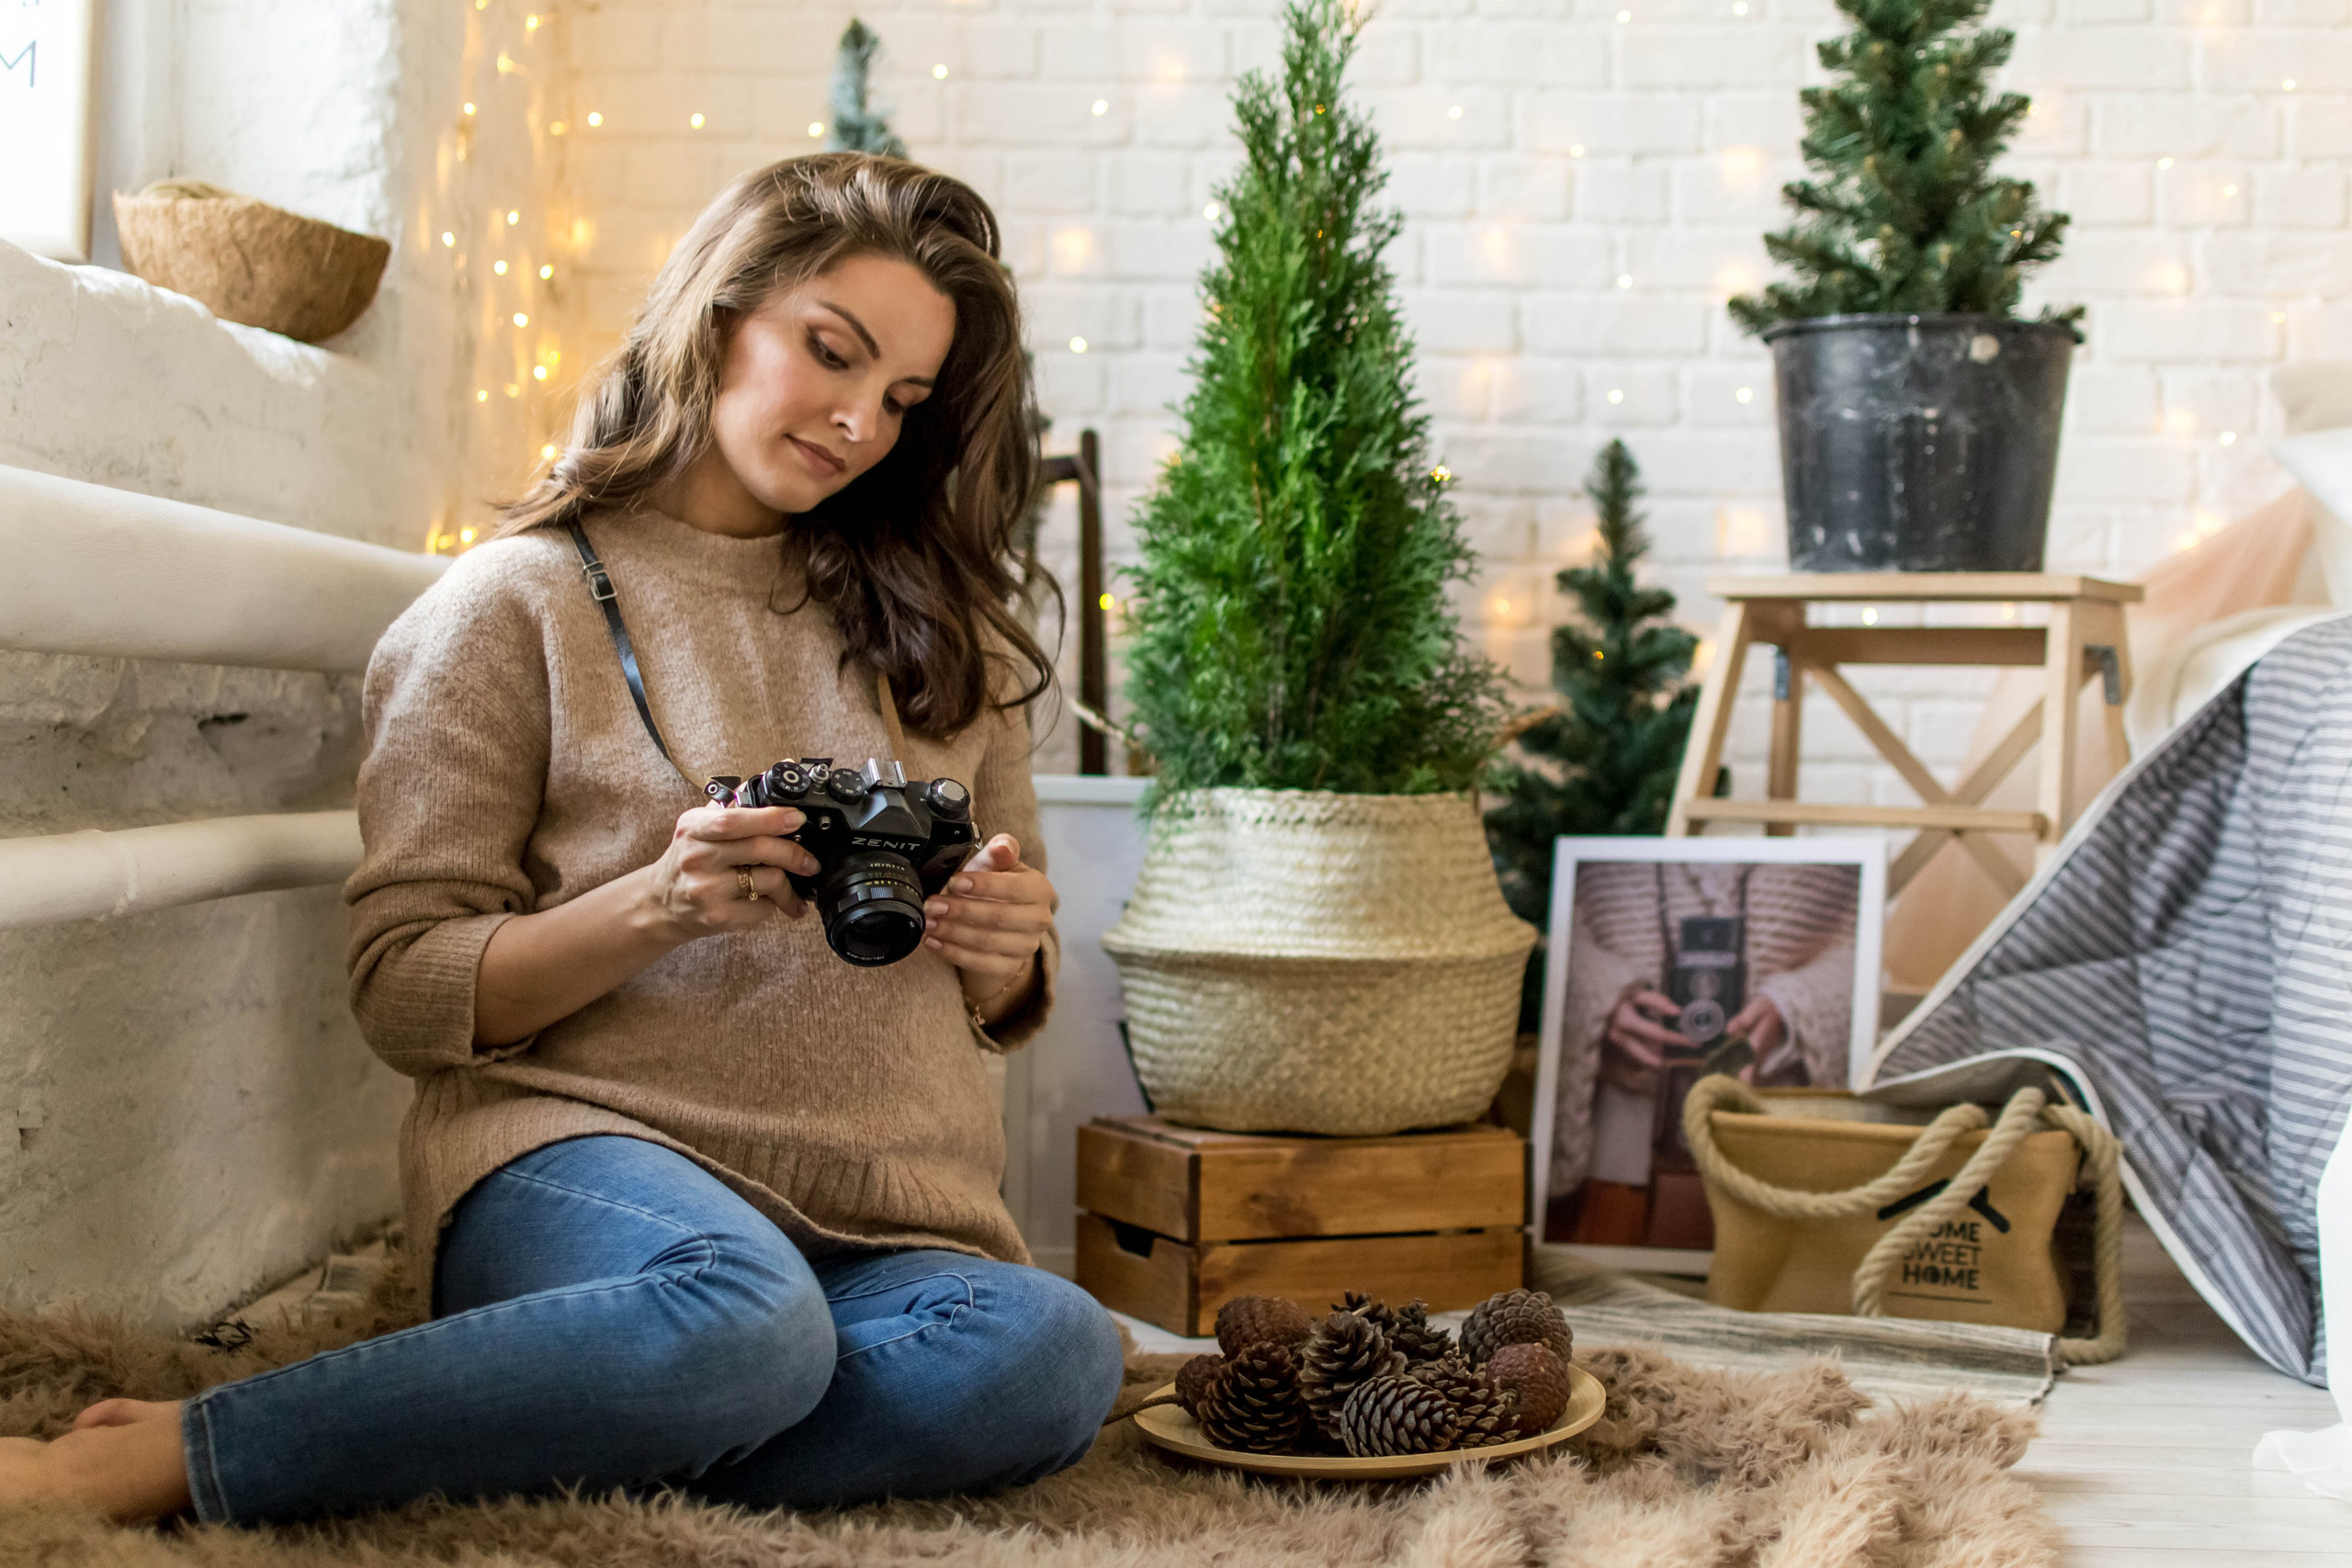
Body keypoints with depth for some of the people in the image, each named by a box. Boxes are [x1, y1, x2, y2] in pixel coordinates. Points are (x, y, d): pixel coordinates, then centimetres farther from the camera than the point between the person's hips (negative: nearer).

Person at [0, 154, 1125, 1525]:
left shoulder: (940, 627, 18)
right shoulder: (518, 602, 5)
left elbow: (1002, 1001, 21)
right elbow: (405, 995, 0)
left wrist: (1005, 953, -4)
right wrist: (651, 906, -17)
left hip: (891, 1226, 4)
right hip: (581, 1151, -4)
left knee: (1057, 1354, -32)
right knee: (747, 1321, -40)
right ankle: (145, 1459, -27)